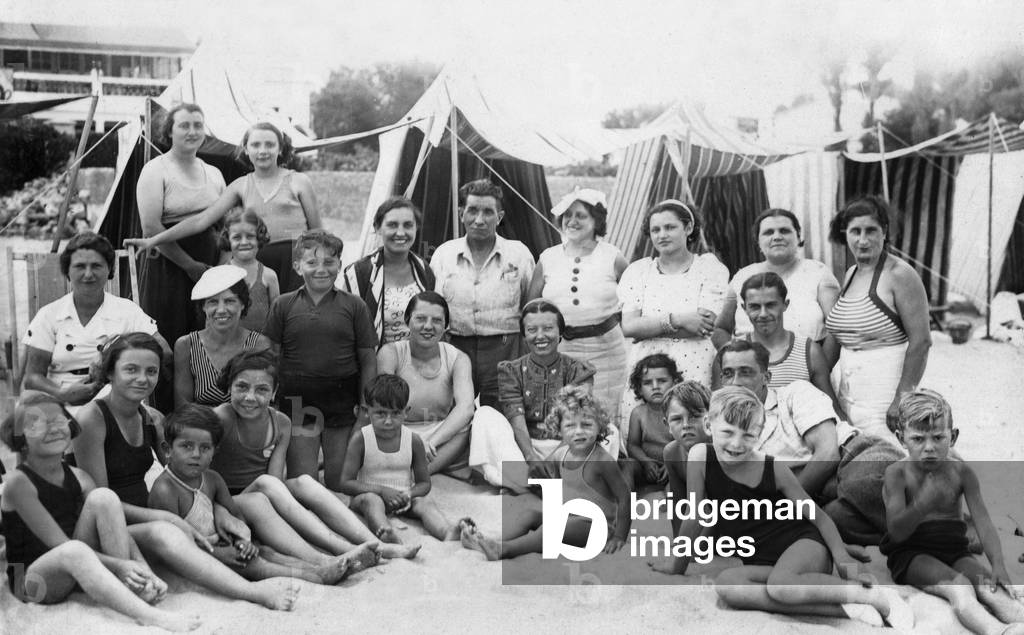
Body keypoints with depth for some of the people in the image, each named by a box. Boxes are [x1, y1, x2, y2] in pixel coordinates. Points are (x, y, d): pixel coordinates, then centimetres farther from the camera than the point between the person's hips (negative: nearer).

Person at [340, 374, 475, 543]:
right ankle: (385, 532, -65)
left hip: (402, 498, 2)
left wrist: (409, 494, -20)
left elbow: (424, 483, 4)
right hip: (370, 494, -2)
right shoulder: (361, 440, -9)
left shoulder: (414, 441, -2)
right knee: (371, 500, -35)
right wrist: (382, 490, -21)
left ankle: (449, 532, -55)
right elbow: (346, 483, -10)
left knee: (425, 503, -26)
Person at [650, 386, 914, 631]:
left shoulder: (773, 469, -10)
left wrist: (842, 558, -13)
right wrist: (677, 567, 7)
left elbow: (818, 516, 0)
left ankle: (875, 596, -20)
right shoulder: (700, 456, -9)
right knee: (726, 584, -30)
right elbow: (694, 519, 0)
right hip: (763, 562, 3)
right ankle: (841, 608, -27)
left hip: (804, 545, -3)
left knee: (779, 584, -36)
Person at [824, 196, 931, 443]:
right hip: (849, 396, 7)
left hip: (885, 395, -7)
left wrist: (902, 399, -18)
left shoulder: (899, 275, -9)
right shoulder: (851, 275, 13)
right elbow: (835, 335, 18)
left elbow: (920, 341, -14)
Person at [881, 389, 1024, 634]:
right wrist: (923, 504, -35)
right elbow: (897, 531, -16)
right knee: (958, 586, -33)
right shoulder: (897, 473, -8)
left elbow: (983, 521, -5)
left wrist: (999, 565, -21)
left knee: (990, 586, -26)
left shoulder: (962, 472, 2)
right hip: (912, 552, -4)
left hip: (954, 549, 5)